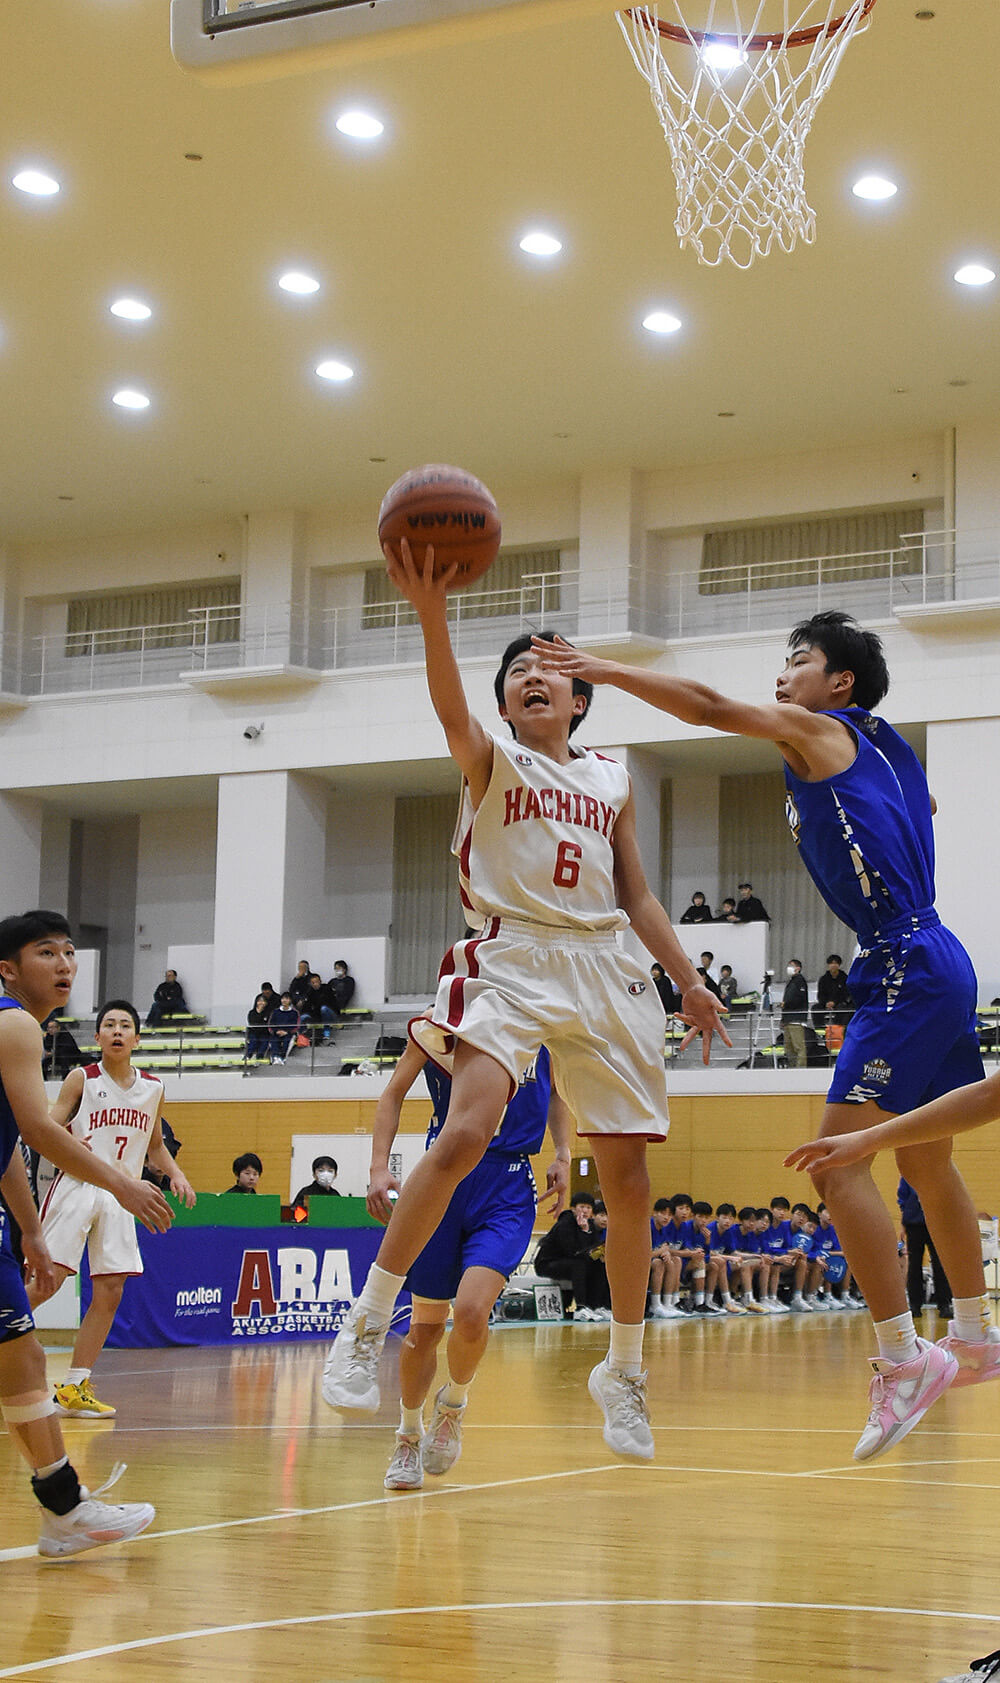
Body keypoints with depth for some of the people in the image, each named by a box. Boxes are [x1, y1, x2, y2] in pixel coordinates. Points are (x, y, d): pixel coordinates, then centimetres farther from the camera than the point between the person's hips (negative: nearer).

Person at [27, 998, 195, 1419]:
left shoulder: (152, 1088, 11)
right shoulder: (81, 1079, -2)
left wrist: (174, 1173, 6)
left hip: (120, 1195, 5)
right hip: (77, 1189, -5)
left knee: (110, 1293, 0)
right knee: (47, 1281, -16)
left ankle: (74, 1388, 7)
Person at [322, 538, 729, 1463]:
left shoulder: (612, 780, 18)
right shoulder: (492, 760, 5)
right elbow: (452, 708, -18)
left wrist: (688, 980, 10)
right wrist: (432, 612, -36)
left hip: (605, 971, 4)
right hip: (512, 960, -4)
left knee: (627, 1176, 4)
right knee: (465, 1134, -24)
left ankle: (624, 1371, 20)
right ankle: (365, 1327, -14)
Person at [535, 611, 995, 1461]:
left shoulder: (819, 729, -3)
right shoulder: (883, 746, 19)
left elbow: (712, 707, -13)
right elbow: (925, 802, 40)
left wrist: (606, 670, -9)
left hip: (906, 970, -10)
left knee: (840, 1163, -14)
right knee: (926, 1161, 22)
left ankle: (904, 1359, -14)